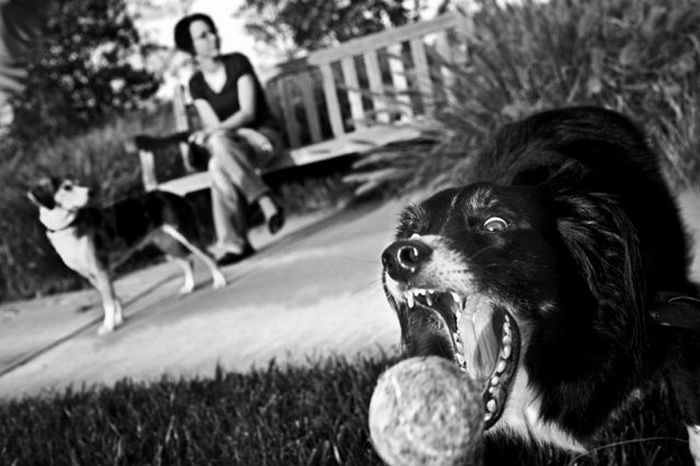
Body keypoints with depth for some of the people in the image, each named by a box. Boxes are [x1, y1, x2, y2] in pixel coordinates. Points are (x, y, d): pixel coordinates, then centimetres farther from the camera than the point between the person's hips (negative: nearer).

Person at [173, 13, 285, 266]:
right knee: (217, 167, -35)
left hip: (265, 134, -3)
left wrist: (213, 132, -29)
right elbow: (213, 125, -3)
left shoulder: (237, 62, -6)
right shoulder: (196, 84, 4)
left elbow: (248, 112, -14)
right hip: (233, 145, 3)